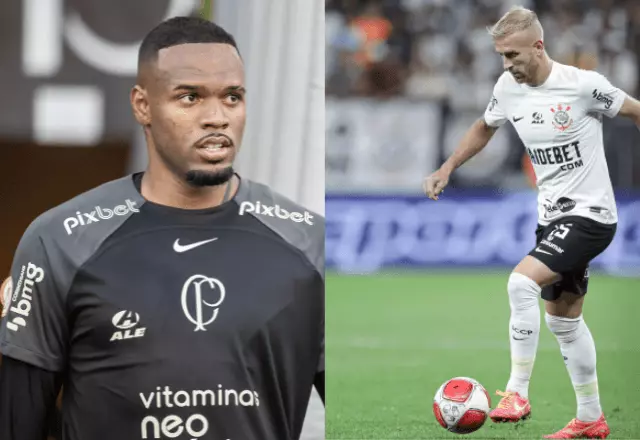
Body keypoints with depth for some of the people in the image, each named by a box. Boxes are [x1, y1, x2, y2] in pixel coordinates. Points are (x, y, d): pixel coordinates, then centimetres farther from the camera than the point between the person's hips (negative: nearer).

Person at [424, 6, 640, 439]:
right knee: (564, 318, 15)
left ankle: (518, 393, -16)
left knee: (522, 282, -25)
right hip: (553, 216, 8)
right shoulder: (509, 88, 0)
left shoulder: (583, 85, -19)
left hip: (589, 214, -8)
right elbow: (484, 128, 20)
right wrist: (447, 169, 13)